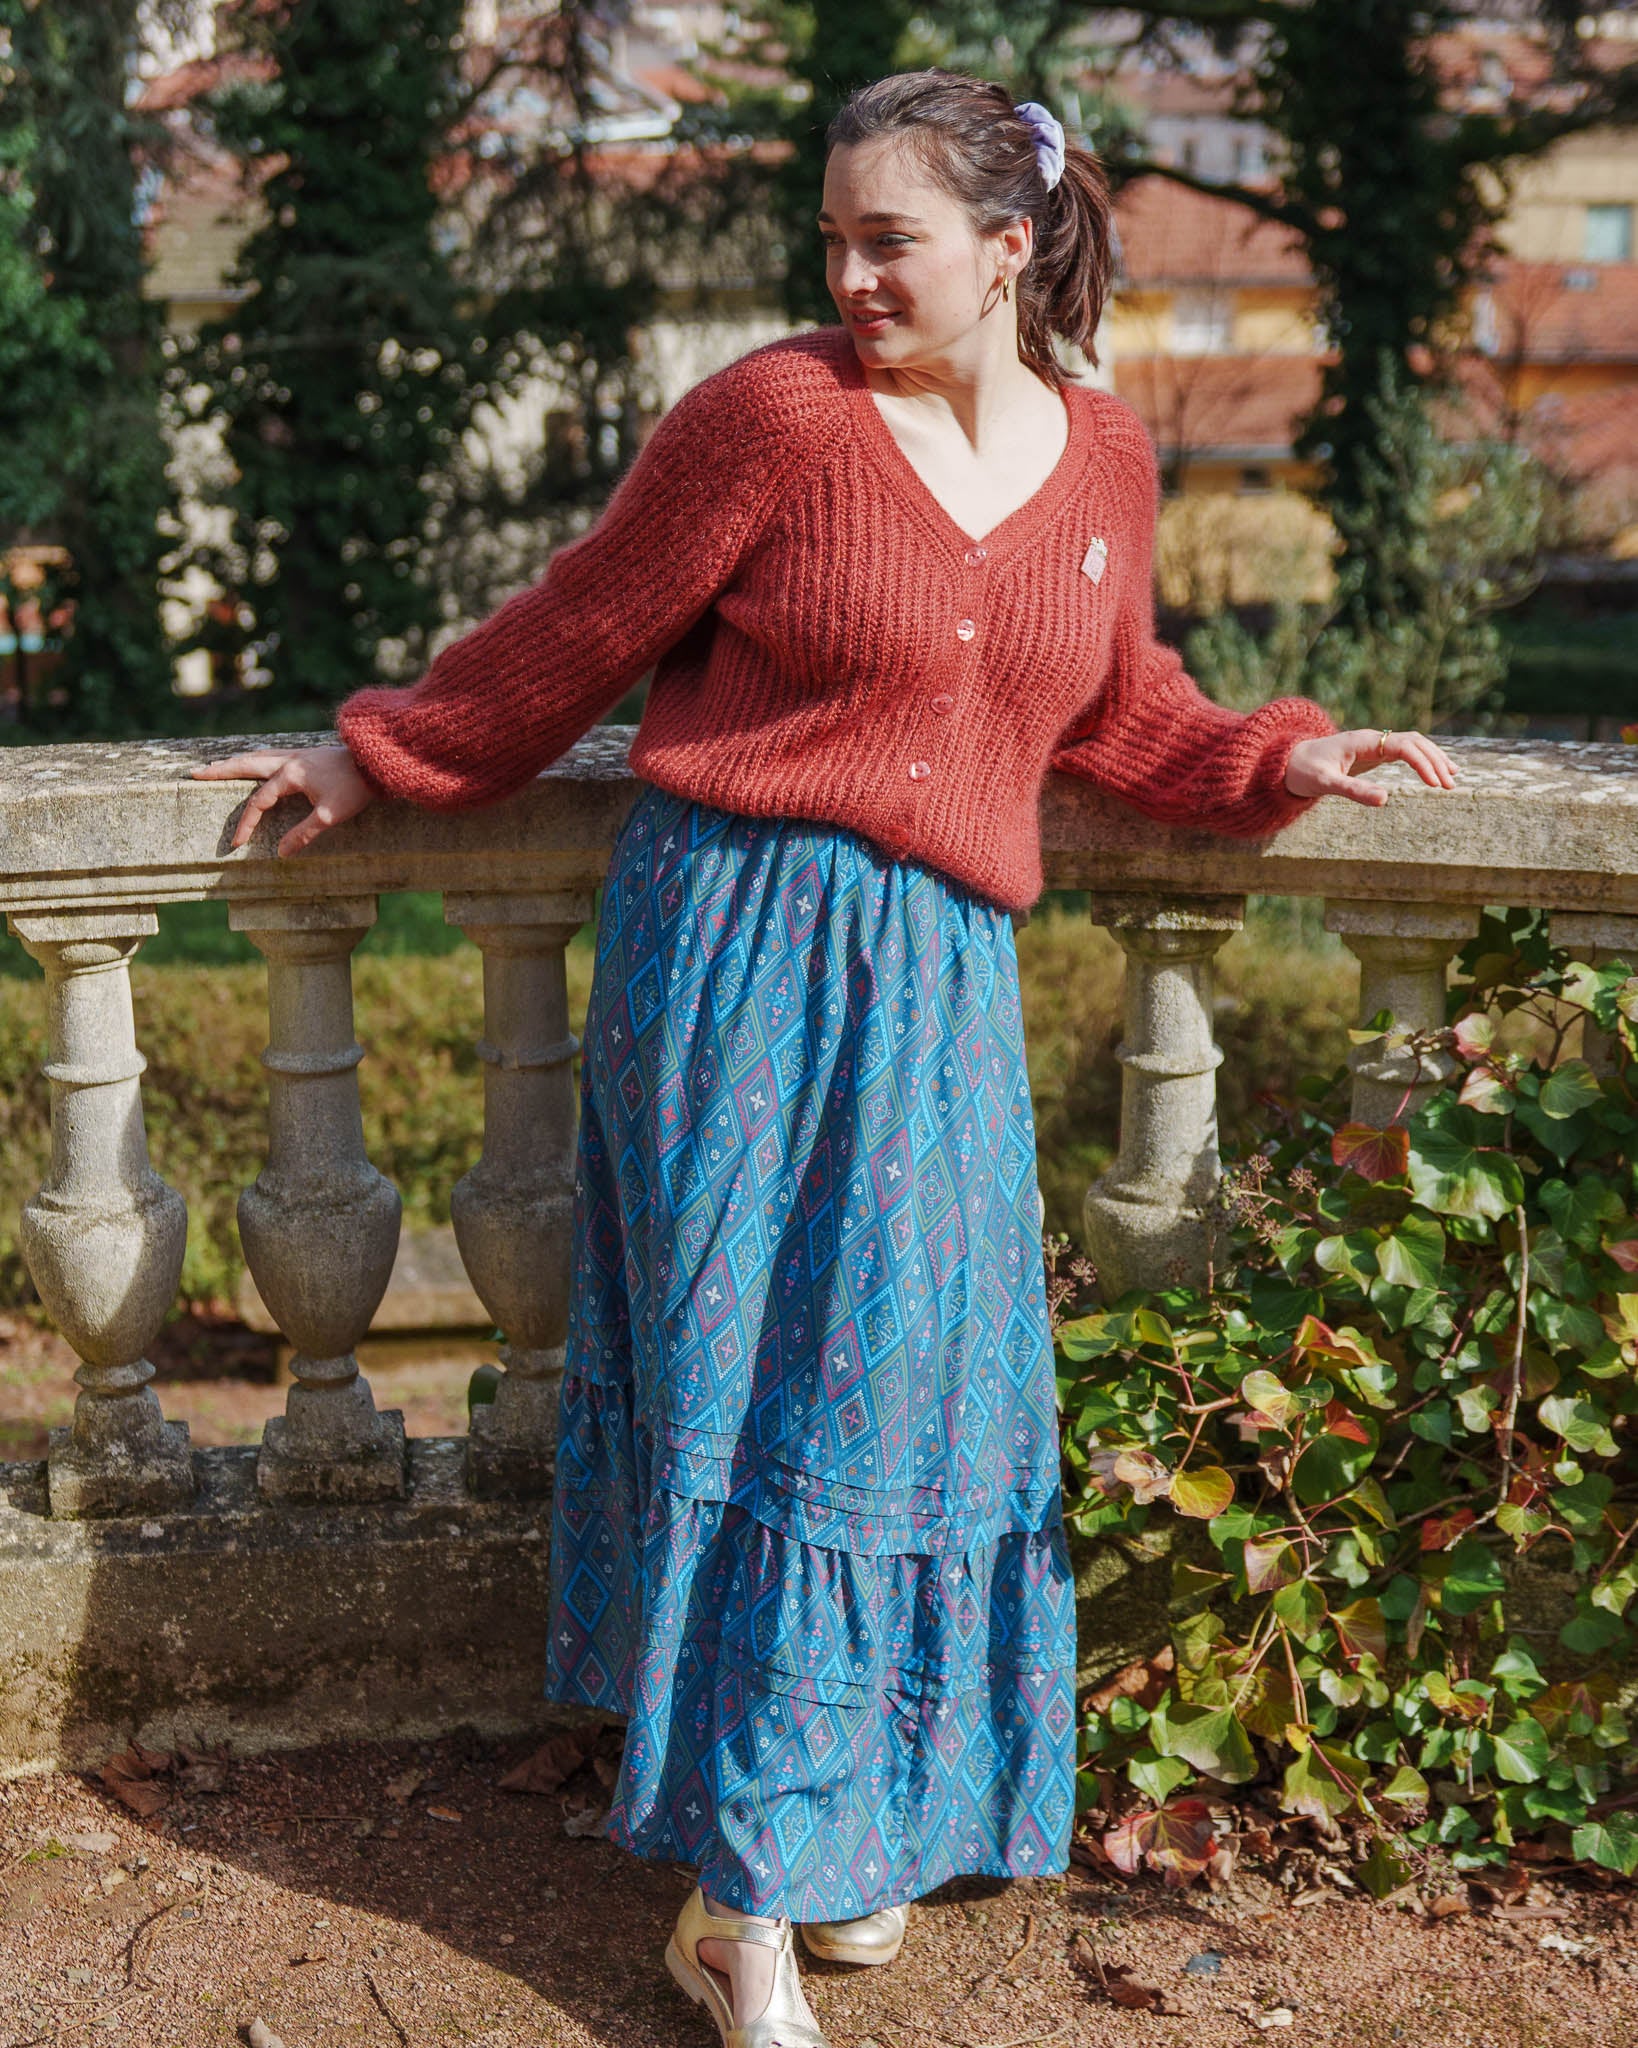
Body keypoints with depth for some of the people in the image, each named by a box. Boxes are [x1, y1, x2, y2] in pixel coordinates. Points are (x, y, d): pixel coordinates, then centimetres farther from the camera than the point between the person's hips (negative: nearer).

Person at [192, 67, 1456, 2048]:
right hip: (741, 949, -4)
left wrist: (1274, 760, 9)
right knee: (756, 1386, -1)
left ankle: (843, 1823, 26)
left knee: (904, 1391, 7)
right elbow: (571, 637, 3)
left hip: (940, 980, 4)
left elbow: (1115, 709, 23)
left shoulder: (1103, 459, 8)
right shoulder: (772, 414, -6)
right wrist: (375, 761, 9)